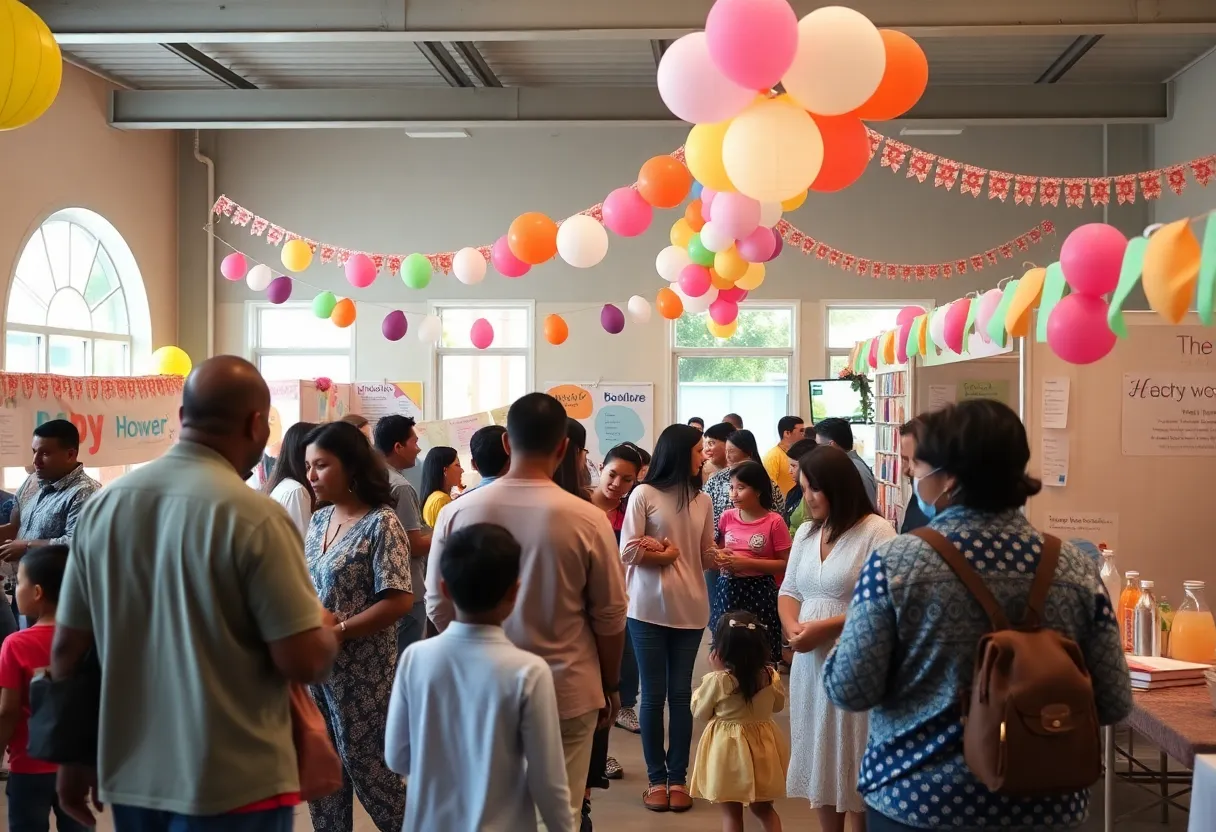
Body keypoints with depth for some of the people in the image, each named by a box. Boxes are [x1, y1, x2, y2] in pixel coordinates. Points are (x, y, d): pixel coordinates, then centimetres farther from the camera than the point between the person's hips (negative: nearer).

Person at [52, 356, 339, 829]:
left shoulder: (102, 506, 0)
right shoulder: (254, 517, -17)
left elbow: (66, 651, 6)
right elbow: (304, 662, -18)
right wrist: (326, 631, 5)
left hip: (130, 776, 5)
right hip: (234, 784, -5)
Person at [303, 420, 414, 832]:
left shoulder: (380, 523, -13)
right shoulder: (319, 520, 8)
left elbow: (398, 601, -19)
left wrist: (338, 631, -19)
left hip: (360, 672, -7)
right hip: (315, 665, 7)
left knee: (366, 770, 3)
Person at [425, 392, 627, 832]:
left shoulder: (457, 512, -8)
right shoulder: (587, 519, -14)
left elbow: (438, 607, 2)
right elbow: (610, 616, -4)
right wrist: (610, 686, 12)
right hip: (567, 693, -2)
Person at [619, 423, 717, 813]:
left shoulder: (702, 501, 6)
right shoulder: (644, 494, -6)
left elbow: (707, 557, 7)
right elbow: (628, 551, -10)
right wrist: (669, 556, -6)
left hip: (689, 609, 3)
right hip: (649, 608, -3)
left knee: (681, 693, 9)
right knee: (653, 694, 5)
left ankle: (677, 777, 18)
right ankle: (656, 777, 17)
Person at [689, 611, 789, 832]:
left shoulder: (717, 680, -21)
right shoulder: (771, 676, -9)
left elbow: (699, 712, -4)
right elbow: (778, 705, 11)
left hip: (729, 748, -4)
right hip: (763, 747, 4)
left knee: (731, 813, 9)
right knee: (764, 809, 21)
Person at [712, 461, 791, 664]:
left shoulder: (774, 522, -10)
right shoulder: (727, 517, 4)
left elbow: (786, 564, -10)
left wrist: (748, 563, -16)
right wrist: (720, 558, -3)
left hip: (759, 592, -5)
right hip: (728, 590, 5)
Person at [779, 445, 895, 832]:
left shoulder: (876, 532, -11)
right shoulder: (805, 532, 11)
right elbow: (788, 592, 14)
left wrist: (824, 627, -20)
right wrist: (792, 627, -7)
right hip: (809, 663, 7)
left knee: (857, 768, 1)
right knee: (820, 759, 14)